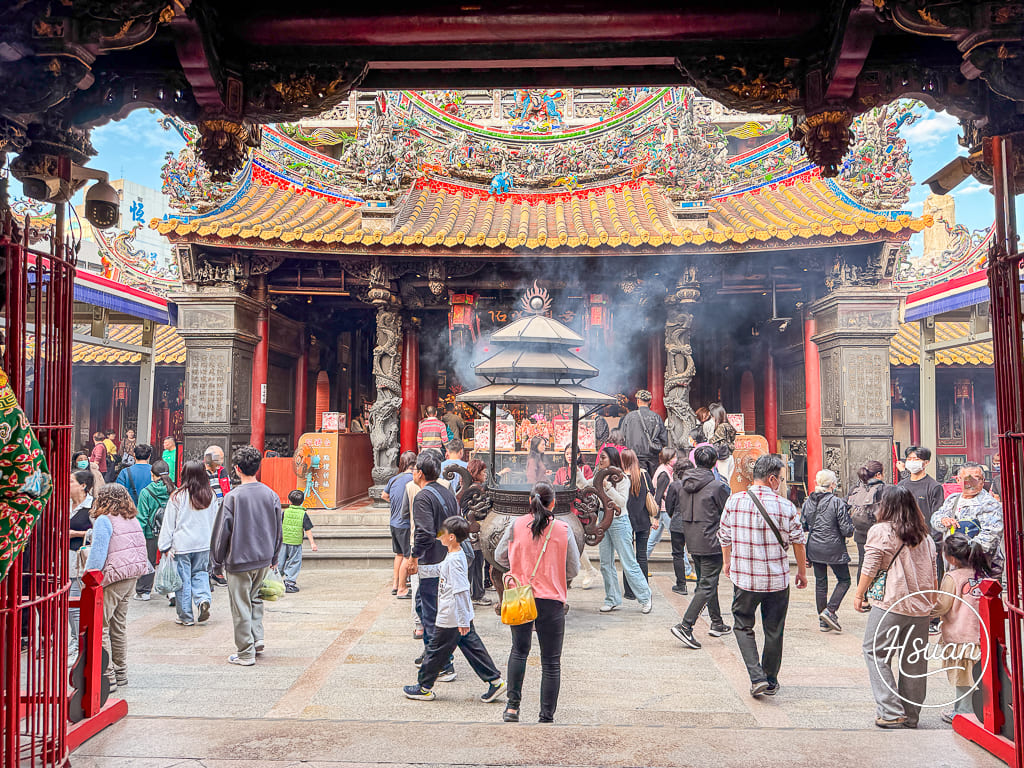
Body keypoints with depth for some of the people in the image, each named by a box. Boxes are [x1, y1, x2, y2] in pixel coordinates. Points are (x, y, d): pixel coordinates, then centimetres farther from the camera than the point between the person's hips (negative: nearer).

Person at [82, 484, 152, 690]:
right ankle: (121, 673, 24)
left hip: (112, 578, -8)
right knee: (119, 625, 17)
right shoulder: (133, 520, 11)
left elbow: (97, 554, -14)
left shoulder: (103, 521, -11)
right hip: (132, 576, 8)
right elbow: (140, 548, 16)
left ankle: (108, 677, -3)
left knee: (99, 626, -2)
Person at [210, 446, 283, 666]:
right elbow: (277, 530, 7)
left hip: (239, 559, -5)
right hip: (263, 558, 5)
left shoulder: (232, 497, -14)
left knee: (241, 606, 5)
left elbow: (222, 530, -10)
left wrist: (219, 557, 6)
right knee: (255, 598, 24)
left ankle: (245, 652, 12)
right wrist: (273, 558, 19)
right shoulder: (271, 495, 0)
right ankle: (257, 638, 19)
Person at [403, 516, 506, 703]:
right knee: (472, 647, 14)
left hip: (450, 618, -9)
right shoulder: (454, 556, 6)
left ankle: (424, 688, 22)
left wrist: (462, 621, -23)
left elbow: (460, 592, -25)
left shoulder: (454, 560, -23)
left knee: (436, 651, 7)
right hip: (462, 617, 9)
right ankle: (495, 681, 16)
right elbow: (439, 570, 24)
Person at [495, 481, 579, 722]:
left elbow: (499, 556, 7)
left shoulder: (516, 525, -4)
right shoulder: (563, 530, -7)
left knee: (519, 651, 22)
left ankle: (512, 706, 19)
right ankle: (547, 717, 13)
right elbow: (573, 569, 1)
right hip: (551, 601, -2)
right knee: (551, 662, 8)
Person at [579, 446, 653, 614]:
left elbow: (622, 501, -16)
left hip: (618, 521, -7)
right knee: (606, 564, 10)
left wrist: (608, 487, -24)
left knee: (629, 564, -3)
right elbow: (585, 486, 20)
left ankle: (645, 597, 11)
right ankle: (612, 600, 20)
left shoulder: (622, 478, -10)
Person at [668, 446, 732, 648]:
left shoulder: (682, 484, 3)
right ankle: (685, 626, -11)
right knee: (707, 585, -2)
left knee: (706, 580, 20)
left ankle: (717, 623, 30)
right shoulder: (718, 486, -15)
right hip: (711, 542, -7)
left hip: (692, 541, 7)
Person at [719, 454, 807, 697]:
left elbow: (724, 536, 5)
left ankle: (757, 677, 0)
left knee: (743, 626, 14)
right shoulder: (786, 507, -8)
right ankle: (771, 681, 27)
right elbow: (798, 542, 0)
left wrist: (727, 563, 23)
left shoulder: (734, 502, -5)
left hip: (744, 578, 0)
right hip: (778, 579, 0)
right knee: (774, 631, 15)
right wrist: (802, 572, 16)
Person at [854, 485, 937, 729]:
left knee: (876, 654, 5)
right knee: (914, 661, 12)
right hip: (920, 607, 6)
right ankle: (911, 716, 20)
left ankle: (891, 713, 1)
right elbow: (933, 574, 16)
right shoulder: (925, 535, 11)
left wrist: (859, 595, 7)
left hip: (889, 605, -6)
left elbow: (869, 569, -7)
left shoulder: (880, 531, -7)